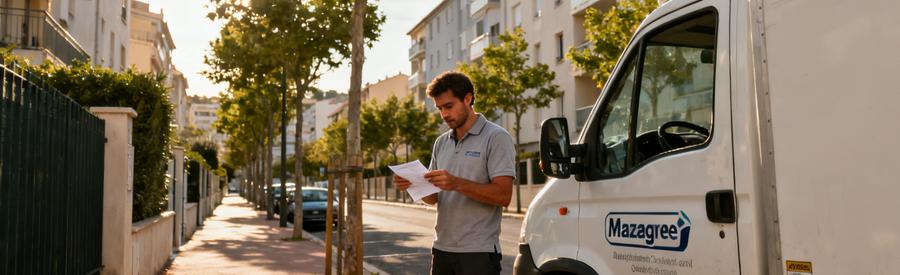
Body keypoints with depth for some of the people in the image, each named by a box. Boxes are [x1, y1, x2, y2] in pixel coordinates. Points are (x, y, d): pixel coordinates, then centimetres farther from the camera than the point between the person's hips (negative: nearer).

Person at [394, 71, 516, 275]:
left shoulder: (496, 137, -6)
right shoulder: (441, 143, 13)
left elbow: (503, 195, -15)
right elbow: (433, 197, 14)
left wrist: (457, 184, -24)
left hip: (478, 251, -6)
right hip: (442, 248, 6)